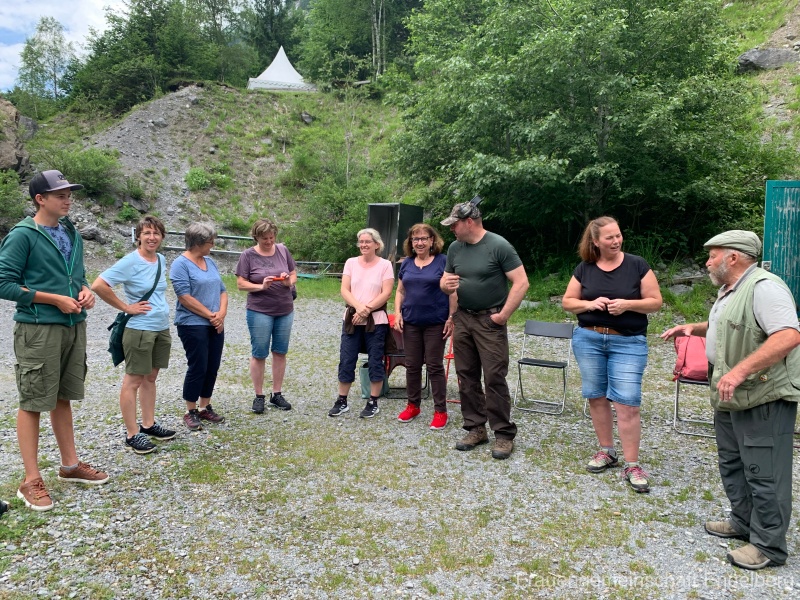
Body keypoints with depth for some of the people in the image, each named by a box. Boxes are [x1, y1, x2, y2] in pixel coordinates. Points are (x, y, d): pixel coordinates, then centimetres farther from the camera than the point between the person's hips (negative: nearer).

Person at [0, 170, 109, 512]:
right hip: (38, 329, -7)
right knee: (32, 403, 2)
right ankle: (31, 482, 11)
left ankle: (70, 465, 28)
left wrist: (85, 291, -1)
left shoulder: (72, 233, 11)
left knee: (63, 398, 16)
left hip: (74, 326, 7)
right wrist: (55, 299, -16)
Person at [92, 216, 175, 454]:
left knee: (150, 378, 16)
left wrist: (161, 308, 12)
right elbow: (98, 285, -21)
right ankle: (132, 434, 10)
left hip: (162, 328, 7)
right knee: (133, 381, 2)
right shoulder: (130, 262, -15)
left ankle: (149, 425, 27)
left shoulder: (162, 260, 7)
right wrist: (126, 307, -16)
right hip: (139, 329, -7)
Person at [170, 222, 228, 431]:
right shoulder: (181, 264, -10)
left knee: (212, 367, 9)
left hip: (215, 326, 7)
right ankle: (190, 412, 11)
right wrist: (211, 315, -14)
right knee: (198, 368, -3)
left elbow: (222, 290, 12)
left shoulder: (210, 262, 12)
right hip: (193, 325, -7)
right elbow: (185, 297, -17)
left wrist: (221, 314, -5)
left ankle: (205, 408, 22)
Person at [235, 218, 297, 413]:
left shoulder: (283, 250, 4)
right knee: (259, 354, 2)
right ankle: (259, 396, 15)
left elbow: (294, 275, 10)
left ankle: (277, 394, 21)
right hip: (259, 311, -3)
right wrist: (261, 286, -22)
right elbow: (241, 283, -7)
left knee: (280, 352, 10)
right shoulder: (248, 255, -5)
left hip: (285, 310, 4)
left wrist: (289, 282, -12)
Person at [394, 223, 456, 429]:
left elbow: (452, 292, -6)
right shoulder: (407, 264, 9)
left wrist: (451, 318, -11)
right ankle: (413, 405, 26)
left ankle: (440, 411, 11)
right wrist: (397, 313, 1)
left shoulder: (443, 261, -5)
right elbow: (400, 291, 14)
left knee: (434, 366, 1)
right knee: (412, 365, 11)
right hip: (410, 322, 4)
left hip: (436, 323, -4)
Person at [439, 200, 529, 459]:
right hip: (462, 318, 6)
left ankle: (504, 434, 6)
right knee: (466, 376, 9)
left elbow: (521, 283, -13)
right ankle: (476, 428, 22)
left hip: (490, 320, -6)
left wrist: (504, 315, -15)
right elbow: (445, 279, 17)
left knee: (494, 378, -5)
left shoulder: (499, 246, -11)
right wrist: (446, 284, -7)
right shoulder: (455, 248, 7)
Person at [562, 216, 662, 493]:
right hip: (588, 339, 3)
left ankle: (632, 465, 1)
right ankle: (606, 451, 26)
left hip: (628, 342, -3)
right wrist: (589, 304, -12)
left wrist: (627, 304, -19)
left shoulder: (637, 265, -4)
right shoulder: (584, 268, 3)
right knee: (596, 397, 10)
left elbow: (655, 302, -2)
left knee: (627, 402, -7)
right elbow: (567, 302, 7)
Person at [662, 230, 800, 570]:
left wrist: (740, 371, -35)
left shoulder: (764, 287, -19)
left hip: (764, 398, -11)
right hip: (731, 398, 11)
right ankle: (744, 522, 36)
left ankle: (769, 546, 10)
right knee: (732, 465, 20)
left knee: (764, 474, -1)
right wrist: (694, 328, 14)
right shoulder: (730, 290, 15)